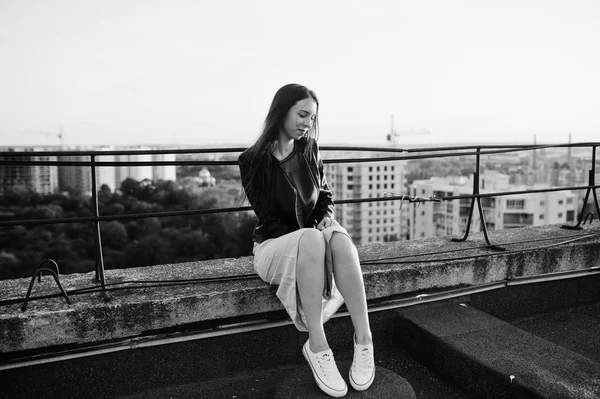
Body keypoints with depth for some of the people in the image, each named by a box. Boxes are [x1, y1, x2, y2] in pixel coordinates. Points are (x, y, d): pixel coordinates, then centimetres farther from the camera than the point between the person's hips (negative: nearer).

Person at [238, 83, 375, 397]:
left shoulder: (309, 151, 6)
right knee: (312, 239, -38)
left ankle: (364, 340, -31)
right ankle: (316, 347, -33)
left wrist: (326, 218, -7)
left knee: (340, 239, -32)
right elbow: (269, 220, -9)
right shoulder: (253, 161, -7)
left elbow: (325, 196, 15)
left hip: (313, 240, 4)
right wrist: (310, 235, -20)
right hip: (275, 246, -3)